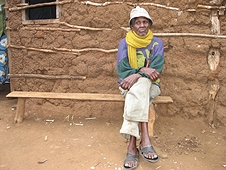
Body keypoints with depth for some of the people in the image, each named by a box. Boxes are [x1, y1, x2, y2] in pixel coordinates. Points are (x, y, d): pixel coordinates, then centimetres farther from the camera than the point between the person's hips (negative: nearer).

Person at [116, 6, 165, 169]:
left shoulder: (157, 43, 5)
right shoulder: (124, 43, 5)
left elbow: (156, 69, -9)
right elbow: (121, 69, -5)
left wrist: (136, 75, -26)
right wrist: (142, 70, -22)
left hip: (151, 86, 0)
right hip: (128, 85, 0)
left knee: (138, 88, -36)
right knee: (139, 88, -36)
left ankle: (133, 146, -41)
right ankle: (144, 139, -44)